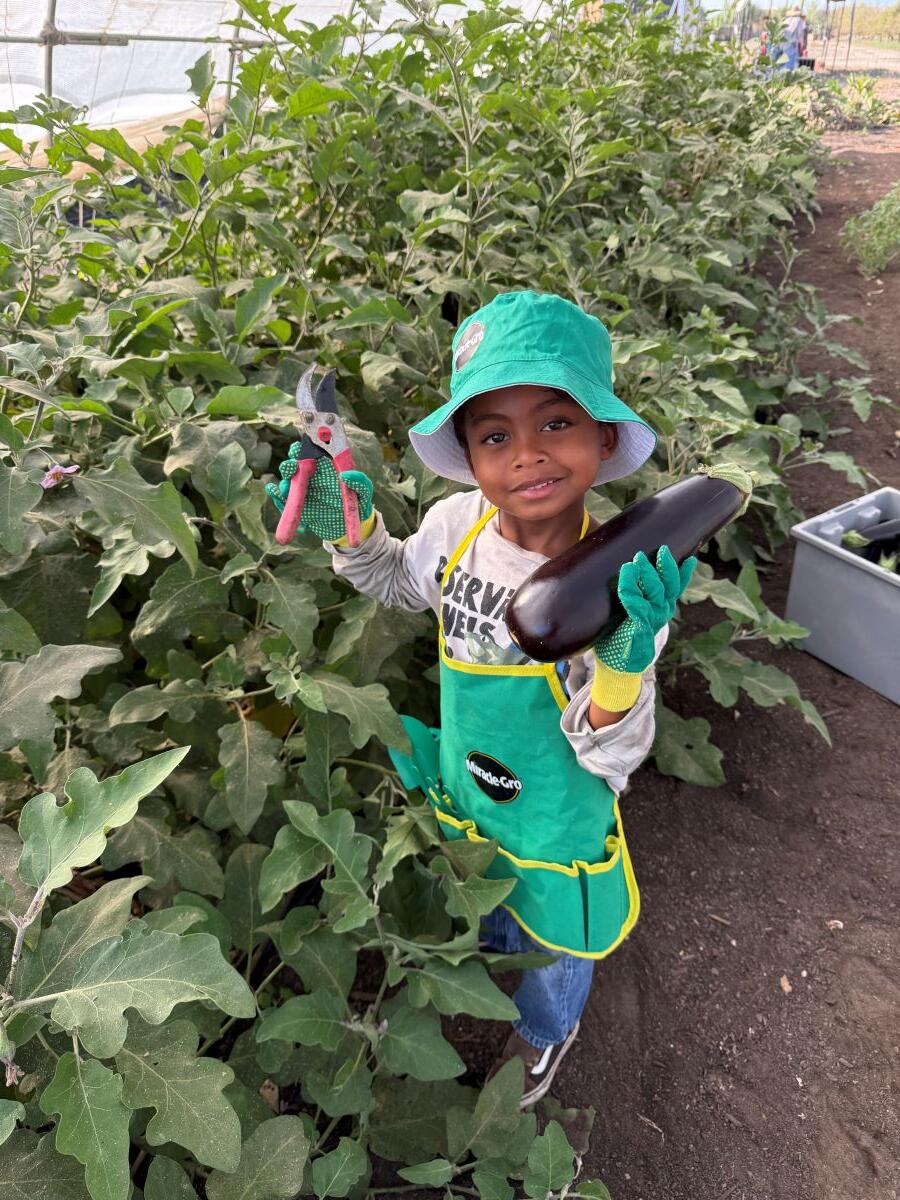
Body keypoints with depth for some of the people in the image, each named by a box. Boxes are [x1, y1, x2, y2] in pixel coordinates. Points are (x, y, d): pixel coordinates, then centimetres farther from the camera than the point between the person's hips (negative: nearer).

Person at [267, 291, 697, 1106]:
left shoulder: (619, 584, -33)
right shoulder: (456, 526, -21)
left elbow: (612, 757, -27)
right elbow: (399, 585, 3)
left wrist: (624, 661, -47)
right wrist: (348, 526, -16)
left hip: (557, 819, -3)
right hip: (463, 792, 3)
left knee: (553, 939, 29)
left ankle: (546, 1030, 64)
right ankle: (493, 947, 71)